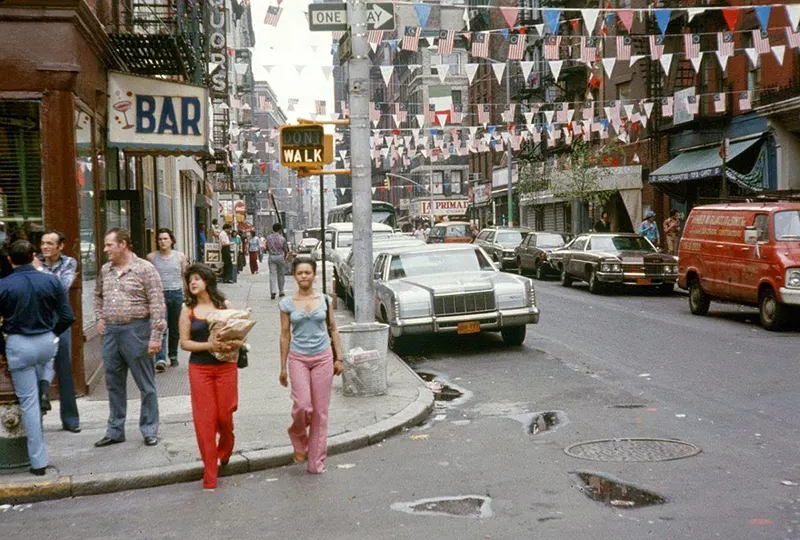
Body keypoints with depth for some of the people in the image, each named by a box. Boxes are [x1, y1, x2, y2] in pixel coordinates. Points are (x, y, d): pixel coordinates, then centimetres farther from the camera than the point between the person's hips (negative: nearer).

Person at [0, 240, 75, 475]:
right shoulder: (51, 281, -4)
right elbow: (67, 317, -2)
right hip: (47, 341, 3)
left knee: (28, 402, 4)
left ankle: (38, 462, 8)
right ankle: (45, 393, 17)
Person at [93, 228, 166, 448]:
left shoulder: (145, 269, -10)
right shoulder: (105, 270, 9)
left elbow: (157, 305, -12)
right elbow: (98, 295, 28)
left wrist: (156, 336, -16)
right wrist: (100, 317, 13)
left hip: (136, 330, -6)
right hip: (110, 331, 6)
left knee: (145, 384, 3)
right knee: (114, 384, 14)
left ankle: (149, 431, 15)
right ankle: (115, 431, 25)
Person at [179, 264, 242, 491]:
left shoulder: (225, 305, 4)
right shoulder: (188, 310, 4)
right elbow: (184, 342, -2)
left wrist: (234, 344, -17)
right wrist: (208, 346, -17)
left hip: (225, 367, 0)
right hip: (199, 368, 0)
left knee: (225, 416, 3)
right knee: (204, 420, -1)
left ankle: (224, 452, 37)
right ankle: (210, 474, 8)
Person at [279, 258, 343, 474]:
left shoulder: (325, 300, 4)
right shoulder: (287, 304, 2)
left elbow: (333, 329, 9)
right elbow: (285, 335, 4)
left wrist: (339, 358, 5)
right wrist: (283, 367, 5)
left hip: (322, 358, 1)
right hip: (298, 359, -1)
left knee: (320, 410, 2)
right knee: (302, 406, -15)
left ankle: (316, 462, 13)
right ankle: (298, 436, 21)